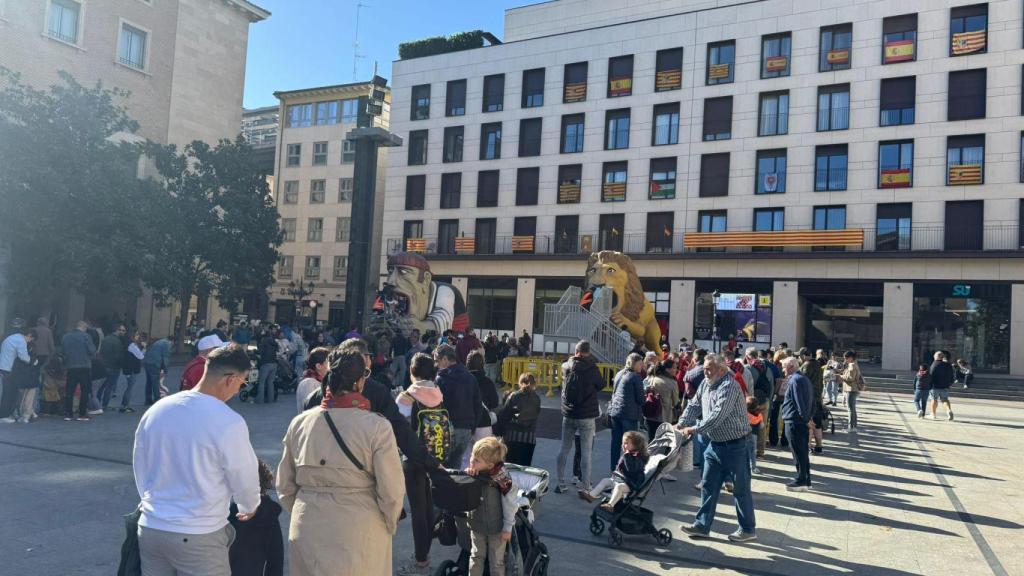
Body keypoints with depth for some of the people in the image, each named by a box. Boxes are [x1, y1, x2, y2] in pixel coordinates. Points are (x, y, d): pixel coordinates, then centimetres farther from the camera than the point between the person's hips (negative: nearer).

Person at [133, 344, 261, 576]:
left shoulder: (156, 409, 0)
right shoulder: (228, 422, -19)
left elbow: (139, 466, 12)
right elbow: (245, 479, -7)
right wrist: (249, 508, 15)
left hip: (150, 528, 6)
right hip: (199, 537, -6)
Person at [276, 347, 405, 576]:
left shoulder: (299, 423, -4)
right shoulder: (376, 427, -16)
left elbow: (285, 486, 4)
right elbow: (392, 490, -13)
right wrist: (389, 525, 5)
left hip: (306, 531, 3)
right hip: (359, 531, -3)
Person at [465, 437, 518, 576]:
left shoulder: (503, 479, -27)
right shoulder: (472, 473, -13)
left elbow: (509, 505, -17)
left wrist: (507, 528, -10)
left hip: (497, 527, -4)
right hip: (477, 524, 4)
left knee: (496, 561, 14)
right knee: (476, 556, 18)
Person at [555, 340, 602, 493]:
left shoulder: (567, 366, -4)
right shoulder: (591, 367, -14)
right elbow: (601, 385, 0)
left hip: (568, 414, 4)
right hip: (587, 416, -4)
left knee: (564, 449, 14)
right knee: (586, 452, 2)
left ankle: (561, 484, 18)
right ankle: (585, 487, 3)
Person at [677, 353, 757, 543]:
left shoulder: (729, 386, -22)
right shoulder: (705, 384, 6)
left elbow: (718, 416, -28)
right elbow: (694, 406, 8)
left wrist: (694, 429, -25)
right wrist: (681, 424, -8)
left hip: (734, 446, -8)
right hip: (714, 444, 8)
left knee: (740, 489, 6)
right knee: (708, 486, 11)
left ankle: (747, 529, 19)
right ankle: (702, 525, 19)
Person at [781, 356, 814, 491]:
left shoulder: (795, 380, -15)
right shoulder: (804, 378, 15)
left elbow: (799, 402, -21)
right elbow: (811, 401, 17)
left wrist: (806, 419, -16)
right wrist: (808, 417, 14)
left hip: (794, 422, -10)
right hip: (803, 421, 10)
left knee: (798, 453, -3)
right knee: (803, 452, 14)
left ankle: (801, 482, 1)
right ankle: (806, 481, 20)